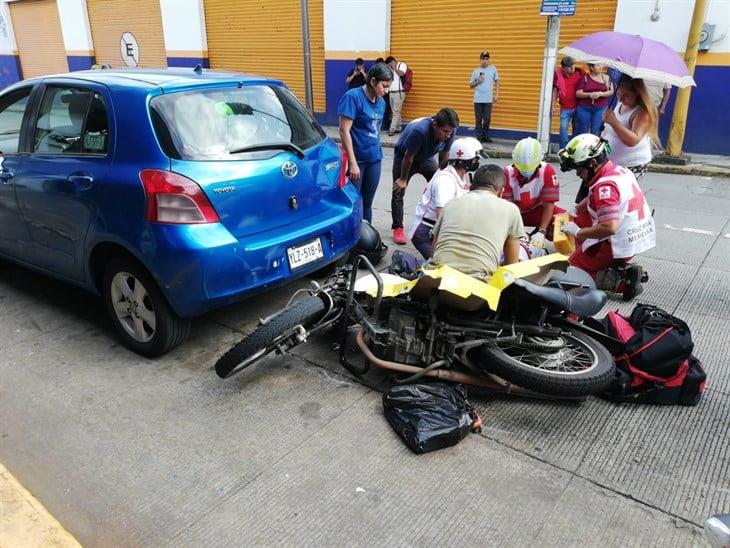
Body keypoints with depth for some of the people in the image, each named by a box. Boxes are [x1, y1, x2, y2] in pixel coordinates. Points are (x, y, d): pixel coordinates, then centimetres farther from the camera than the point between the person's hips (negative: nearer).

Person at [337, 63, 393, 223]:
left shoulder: (381, 102, 8)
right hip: (356, 159, -6)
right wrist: (353, 162, -20)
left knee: (367, 204, 13)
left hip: (374, 159, 6)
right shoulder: (353, 97, -13)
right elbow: (344, 131, -17)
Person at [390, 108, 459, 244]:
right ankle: (398, 228, 1)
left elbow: (444, 156, -8)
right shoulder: (419, 130, -40)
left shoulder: (449, 131, -24)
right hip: (403, 156, -4)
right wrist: (403, 179, -16)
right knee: (398, 191, -8)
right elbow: (408, 157, -27)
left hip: (426, 158, 4)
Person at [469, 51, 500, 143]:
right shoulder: (476, 71, 4)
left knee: (487, 119, 2)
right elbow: (471, 85, 9)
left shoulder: (493, 69, 4)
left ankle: (485, 136, 15)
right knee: (478, 119, 3)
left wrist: (496, 94, 3)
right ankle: (479, 137, 11)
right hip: (478, 99, 0)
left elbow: (497, 81, 9)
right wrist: (477, 82, -10)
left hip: (488, 99, 0)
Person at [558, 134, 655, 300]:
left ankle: (621, 281, -12)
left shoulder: (605, 186, -24)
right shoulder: (618, 169, 5)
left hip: (619, 246, -9)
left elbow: (610, 228, -32)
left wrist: (578, 232, -20)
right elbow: (593, 198, 22)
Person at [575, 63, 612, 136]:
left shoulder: (606, 77, 6)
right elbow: (578, 93, -2)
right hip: (584, 108, 0)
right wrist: (589, 94, -18)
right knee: (583, 131, 5)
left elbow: (611, 91, 1)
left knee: (596, 132, -5)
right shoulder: (584, 78, 3)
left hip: (600, 108, 0)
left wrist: (600, 94, -17)